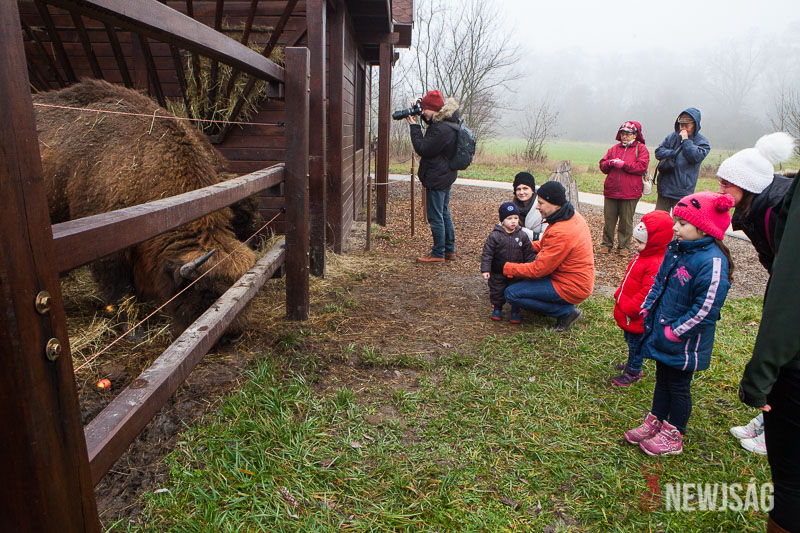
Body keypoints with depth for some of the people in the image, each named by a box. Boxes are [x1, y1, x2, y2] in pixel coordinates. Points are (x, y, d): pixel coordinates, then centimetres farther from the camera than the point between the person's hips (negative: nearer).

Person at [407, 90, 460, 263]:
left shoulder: (441, 129, -25)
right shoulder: (447, 122, 7)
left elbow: (423, 149, -21)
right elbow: (430, 120, 26)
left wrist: (414, 126, -14)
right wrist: (420, 107, 7)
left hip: (437, 178, -11)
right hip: (445, 175, 11)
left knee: (435, 216, -2)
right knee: (444, 214, 18)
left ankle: (438, 254, 8)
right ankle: (449, 250, 28)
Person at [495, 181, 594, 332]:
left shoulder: (561, 232, -29)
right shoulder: (572, 215, 0)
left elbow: (539, 269, -22)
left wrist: (505, 268, -14)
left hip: (571, 288, -10)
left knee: (511, 294, -12)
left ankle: (567, 311, -4)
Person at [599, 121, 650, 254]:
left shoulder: (641, 149, 3)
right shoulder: (614, 148, 14)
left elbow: (642, 167, -10)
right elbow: (602, 166, 11)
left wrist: (623, 164, -15)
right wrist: (609, 163, -10)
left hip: (630, 193, -3)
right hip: (611, 191, 3)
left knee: (626, 221, 4)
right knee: (608, 219, 8)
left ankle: (624, 246, 15)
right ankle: (606, 244, 19)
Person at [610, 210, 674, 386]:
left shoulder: (656, 265, -28)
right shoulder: (643, 256, 5)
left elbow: (647, 293, -29)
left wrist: (628, 309, -24)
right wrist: (619, 296, 16)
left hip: (637, 317, -9)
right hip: (627, 312, 10)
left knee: (635, 344, 9)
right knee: (630, 340, 26)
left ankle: (633, 372, 27)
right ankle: (632, 364, 45)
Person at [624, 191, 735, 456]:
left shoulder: (712, 262, -25)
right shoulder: (675, 249, 2)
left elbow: (705, 309, -25)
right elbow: (659, 282, 15)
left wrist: (675, 332, -19)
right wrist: (648, 308, 8)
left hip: (685, 344, -8)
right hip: (662, 336, 8)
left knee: (678, 386, 10)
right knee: (662, 380, 22)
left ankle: (673, 436, 29)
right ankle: (655, 421, 39)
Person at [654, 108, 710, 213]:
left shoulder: (702, 141, 1)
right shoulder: (673, 136, 11)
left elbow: (695, 157, -16)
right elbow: (658, 152, 2)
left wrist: (686, 140, -11)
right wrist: (675, 153, -11)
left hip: (682, 192, -3)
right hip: (664, 187, 4)